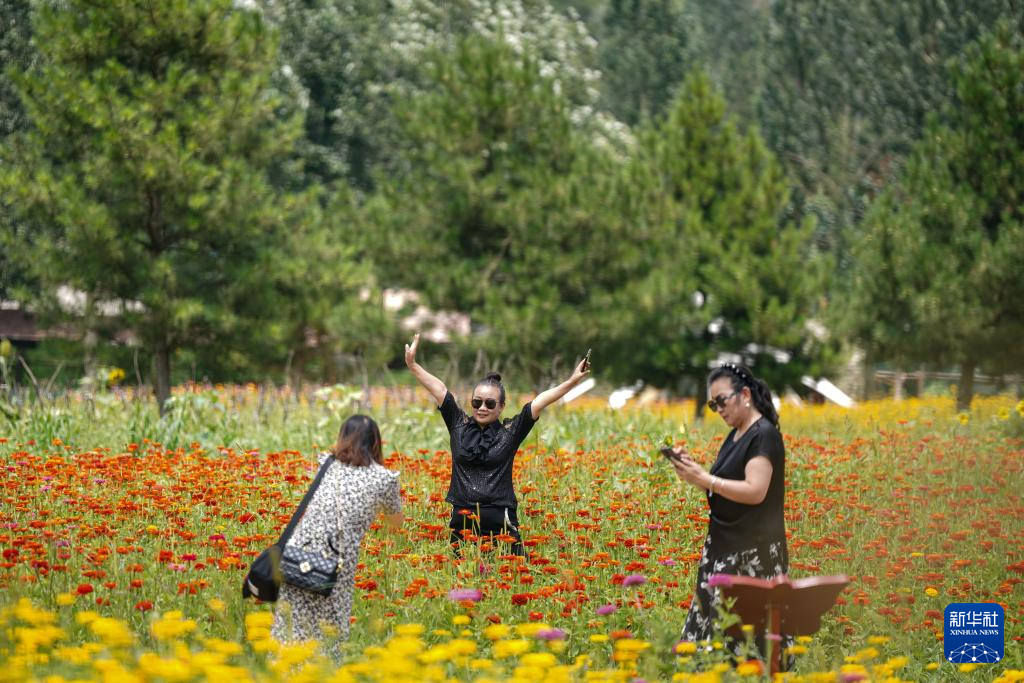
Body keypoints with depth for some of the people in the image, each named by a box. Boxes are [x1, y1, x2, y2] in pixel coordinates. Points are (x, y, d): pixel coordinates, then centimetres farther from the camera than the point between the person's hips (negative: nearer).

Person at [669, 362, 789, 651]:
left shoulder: (764, 435, -13)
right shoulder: (736, 435, 15)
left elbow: (755, 491, -22)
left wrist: (704, 478, -21)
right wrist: (694, 471, 2)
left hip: (753, 553, -9)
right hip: (725, 546, 9)